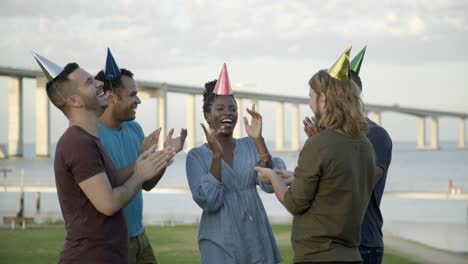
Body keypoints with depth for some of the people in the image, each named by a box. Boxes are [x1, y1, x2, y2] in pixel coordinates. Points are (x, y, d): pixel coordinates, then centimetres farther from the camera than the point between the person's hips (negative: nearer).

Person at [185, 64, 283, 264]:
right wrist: (216, 155, -22)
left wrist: (259, 141, -16)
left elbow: (271, 185, -9)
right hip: (221, 243, -3)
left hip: (257, 239, 3)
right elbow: (209, 202, -14)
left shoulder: (250, 146, 5)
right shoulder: (197, 155, -3)